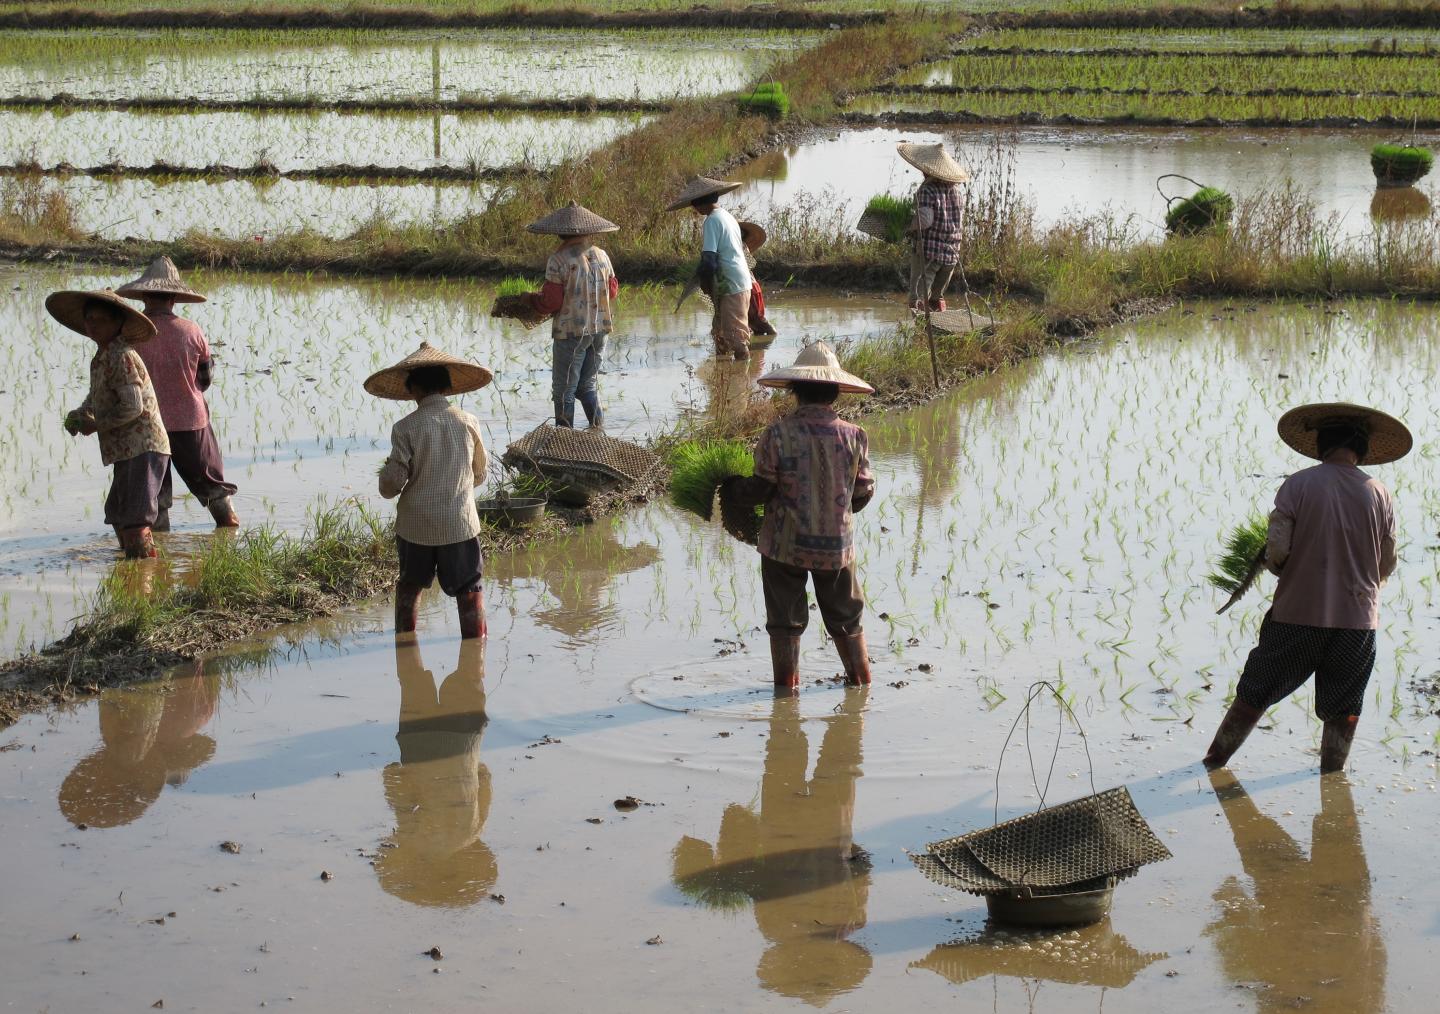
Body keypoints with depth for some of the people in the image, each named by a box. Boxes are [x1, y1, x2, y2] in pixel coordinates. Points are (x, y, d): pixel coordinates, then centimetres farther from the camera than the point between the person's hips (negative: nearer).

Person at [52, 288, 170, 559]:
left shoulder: (122, 356, -17)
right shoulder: (101, 357, 14)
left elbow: (132, 407, -22)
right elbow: (97, 396, 26)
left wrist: (96, 425, -13)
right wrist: (79, 415, 5)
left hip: (143, 448, -11)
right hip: (127, 451, 11)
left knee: (134, 520, -16)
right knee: (117, 515, 22)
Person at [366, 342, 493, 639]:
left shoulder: (406, 428, -13)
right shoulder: (468, 423, -5)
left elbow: (391, 485, -12)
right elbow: (479, 475, 8)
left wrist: (386, 470, 10)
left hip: (415, 525, 0)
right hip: (460, 522, 0)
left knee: (409, 586, 19)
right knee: (468, 590, 8)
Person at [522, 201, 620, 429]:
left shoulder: (559, 260, -15)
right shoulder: (601, 256, 2)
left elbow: (551, 301, -16)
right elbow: (613, 290, 12)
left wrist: (531, 300, 3)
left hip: (571, 331, -6)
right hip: (599, 329, 6)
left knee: (564, 390, 5)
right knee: (587, 384, 19)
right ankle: (598, 425, 10)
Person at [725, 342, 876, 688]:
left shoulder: (777, 434, -15)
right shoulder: (853, 436, -7)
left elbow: (760, 490, -9)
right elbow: (863, 494, 1)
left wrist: (732, 488, 12)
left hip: (785, 543, -2)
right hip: (837, 543, 2)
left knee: (785, 620, 12)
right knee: (846, 617, 18)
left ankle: (786, 682, 17)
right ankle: (861, 676, 25)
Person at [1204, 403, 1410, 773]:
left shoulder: (1298, 485, -8)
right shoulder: (1379, 495, 0)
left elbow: (1276, 552, -14)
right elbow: (1386, 568, 4)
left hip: (1298, 614, -1)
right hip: (1357, 618, 1)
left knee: (1253, 697, 11)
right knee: (1342, 714, 12)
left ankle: (1209, 768, 19)